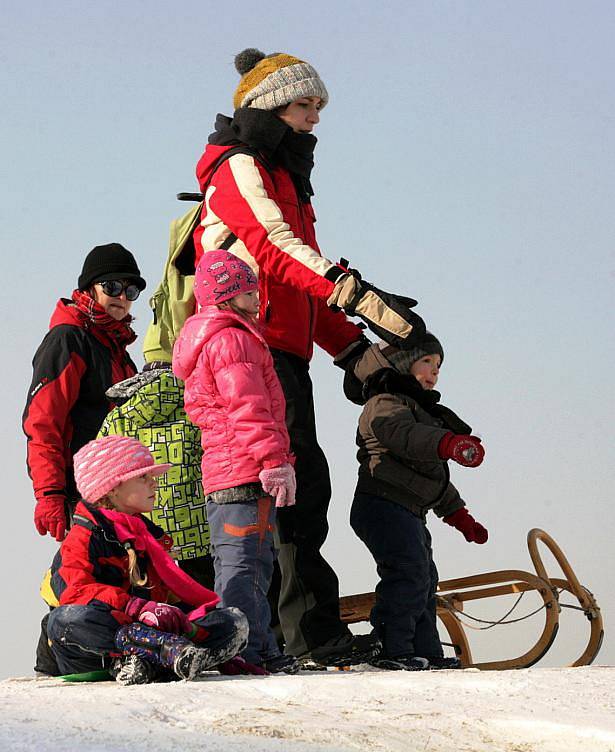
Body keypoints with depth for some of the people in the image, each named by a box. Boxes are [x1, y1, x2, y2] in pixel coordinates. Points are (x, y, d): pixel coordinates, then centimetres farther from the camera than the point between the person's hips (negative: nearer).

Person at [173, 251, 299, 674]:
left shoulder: (208, 340, 26)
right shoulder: (232, 339, -9)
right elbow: (248, 408, -19)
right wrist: (275, 461, -22)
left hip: (223, 475, 11)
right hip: (246, 472, -11)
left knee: (253, 563, 13)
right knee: (243, 564, -13)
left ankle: (263, 653, 17)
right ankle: (245, 652, -16)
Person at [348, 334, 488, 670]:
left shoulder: (420, 409, 28)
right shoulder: (385, 403, -7)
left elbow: (434, 477, 35)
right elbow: (402, 432, -33)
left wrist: (458, 515, 34)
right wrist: (448, 443, -48)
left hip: (408, 513, 11)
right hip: (384, 506, -11)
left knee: (424, 579, 15)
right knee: (409, 574, -18)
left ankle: (426, 652, 21)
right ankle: (392, 649, -18)